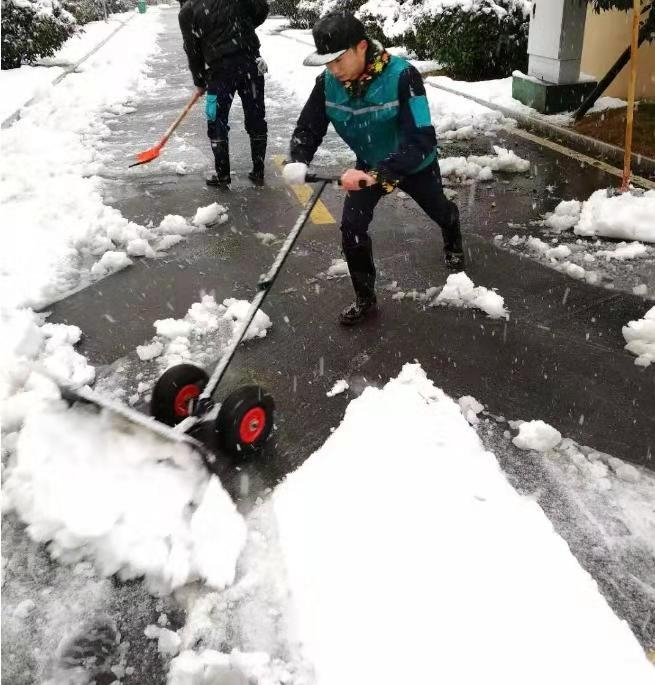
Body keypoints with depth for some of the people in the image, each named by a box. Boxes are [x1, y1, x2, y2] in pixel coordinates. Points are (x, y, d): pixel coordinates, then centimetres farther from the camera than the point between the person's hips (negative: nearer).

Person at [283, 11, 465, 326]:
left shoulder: (402, 76, -38)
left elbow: (421, 141, -44)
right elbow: (308, 127, -14)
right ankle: (364, 299, 9)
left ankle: (453, 245, 61)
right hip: (369, 165, 3)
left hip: (414, 164, -3)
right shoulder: (328, 83, -22)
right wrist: (297, 161, -37)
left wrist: (376, 174, -56)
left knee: (440, 210, 24)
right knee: (351, 227, -11)